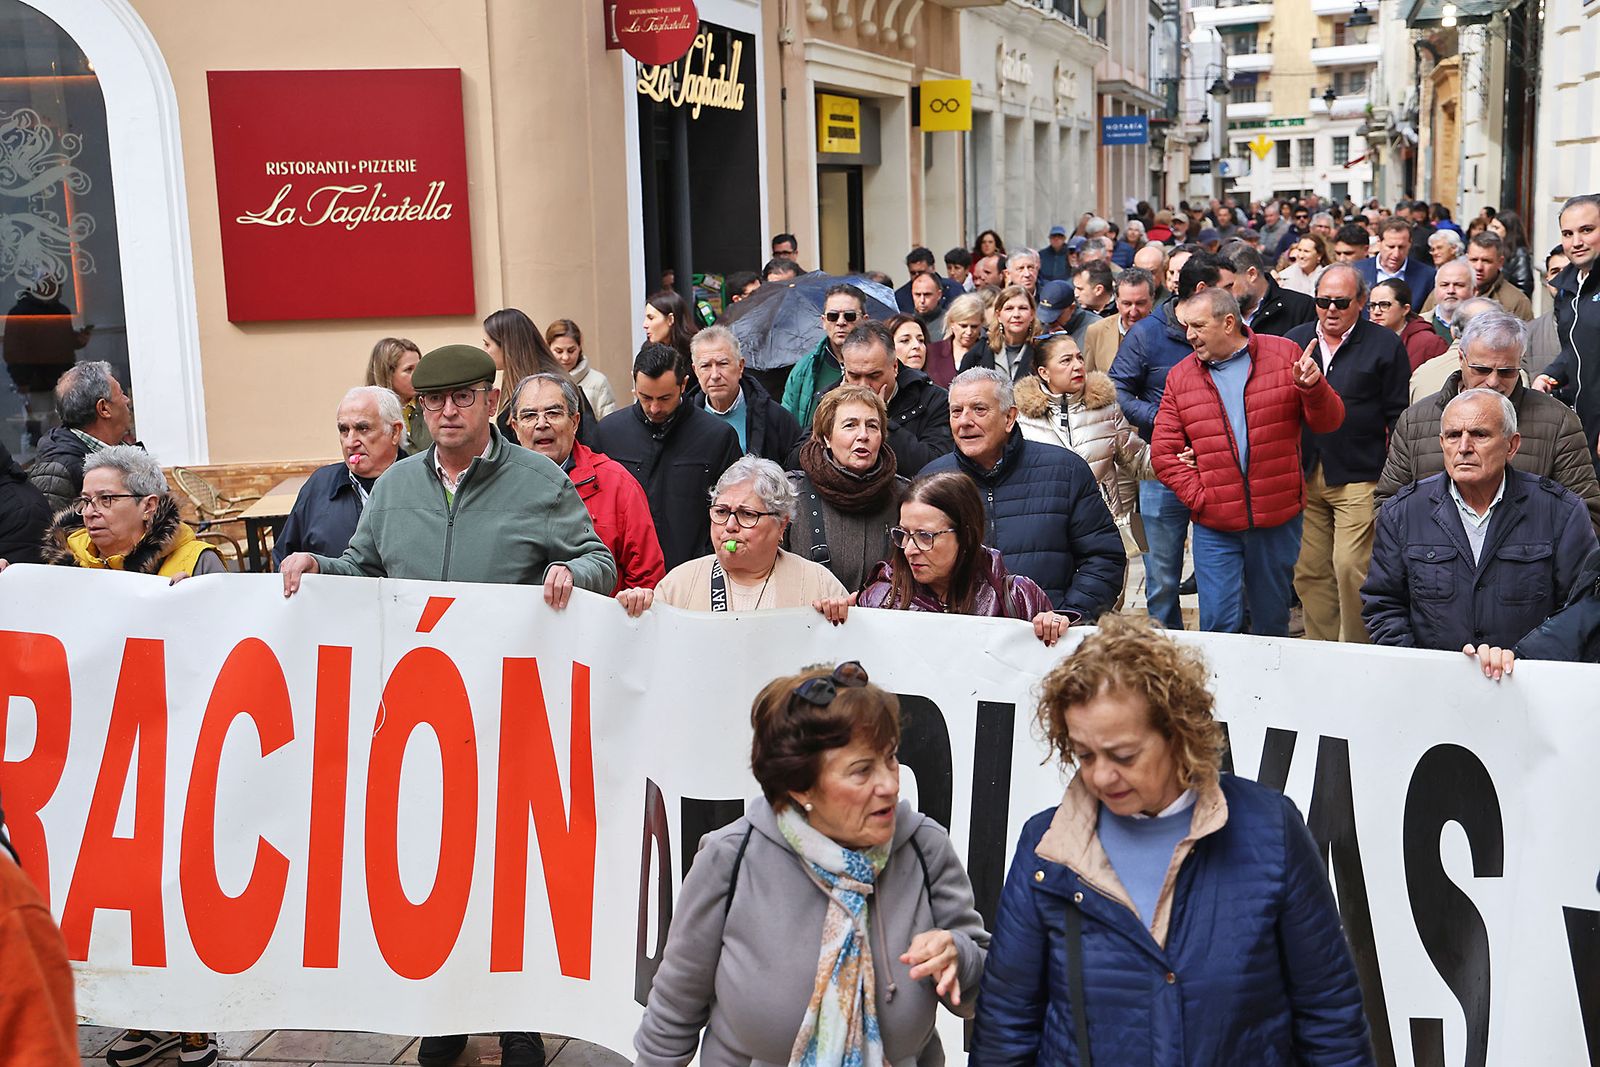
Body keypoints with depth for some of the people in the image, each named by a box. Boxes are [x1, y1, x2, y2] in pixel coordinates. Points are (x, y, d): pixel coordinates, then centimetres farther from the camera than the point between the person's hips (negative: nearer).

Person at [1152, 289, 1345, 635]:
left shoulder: (1284, 356, 1)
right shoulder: (1181, 377, 4)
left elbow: (1328, 422, 2)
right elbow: (1164, 452, 2)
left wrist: (1312, 388, -19)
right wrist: (1198, 497, -8)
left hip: (1279, 519, 0)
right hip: (1215, 527, 0)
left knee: (1272, 620, 13)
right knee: (1218, 624, -4)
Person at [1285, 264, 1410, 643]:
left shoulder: (1385, 345, 1)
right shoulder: (1294, 340, 11)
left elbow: (1399, 416, -1)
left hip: (1358, 477, -4)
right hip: (1303, 476, 4)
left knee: (1350, 568, -9)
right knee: (1308, 571, 6)